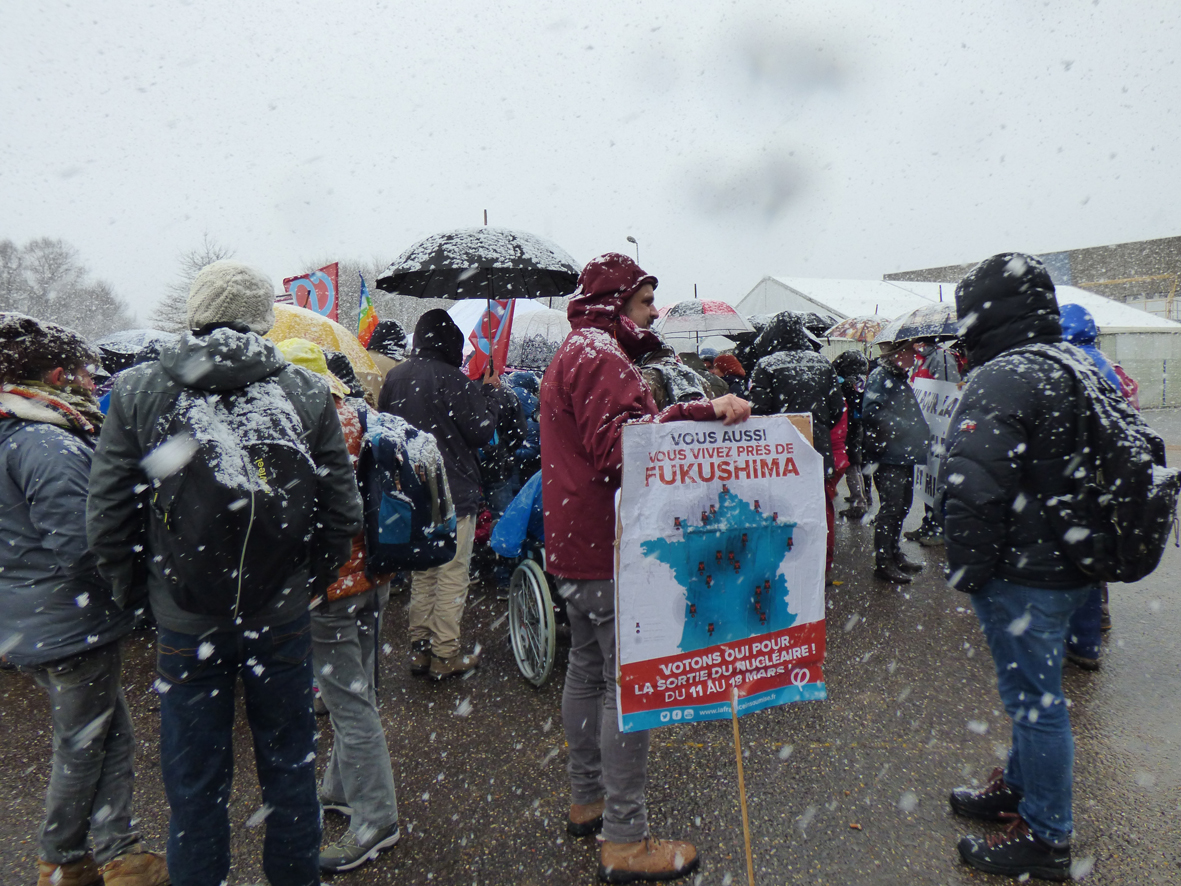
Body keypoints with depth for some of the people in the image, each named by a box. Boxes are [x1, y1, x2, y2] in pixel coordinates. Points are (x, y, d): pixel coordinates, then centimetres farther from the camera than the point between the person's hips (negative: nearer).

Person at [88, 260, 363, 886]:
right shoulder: (309, 393, -6)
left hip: (185, 623, 0)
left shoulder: (136, 392, -7)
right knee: (289, 763, 19)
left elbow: (107, 518, -4)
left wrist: (135, 589, 11)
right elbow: (342, 512, -4)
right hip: (283, 617, 1)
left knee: (195, 781, 17)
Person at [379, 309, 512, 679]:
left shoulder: (393, 378, 4)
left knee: (422, 573, 18)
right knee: (452, 575, 3)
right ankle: (446, 655, 10)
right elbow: (481, 432, -12)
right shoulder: (452, 380, -17)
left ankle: (420, 647, 25)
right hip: (453, 492, -7)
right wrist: (491, 393, 1)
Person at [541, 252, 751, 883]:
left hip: (574, 543, 11)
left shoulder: (571, 355, 20)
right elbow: (618, 444, -28)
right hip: (608, 547, -11)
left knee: (588, 670, 19)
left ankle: (587, 798, 35)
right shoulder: (600, 356, -14)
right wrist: (703, 413, -34)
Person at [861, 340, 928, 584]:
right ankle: (883, 562, 4)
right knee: (890, 508, -5)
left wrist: (920, 430, 16)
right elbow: (871, 412, -25)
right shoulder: (880, 376, -11)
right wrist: (904, 427, -20)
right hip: (888, 456, -10)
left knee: (902, 506, 16)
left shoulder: (900, 378, 19)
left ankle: (894, 554, 29)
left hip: (904, 455, 10)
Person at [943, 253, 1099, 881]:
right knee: (1033, 691, 23)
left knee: (1034, 699, 4)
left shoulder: (1002, 378, -21)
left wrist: (966, 571, -17)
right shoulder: (1077, 368, 11)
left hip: (1024, 577, -10)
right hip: (1069, 566, 10)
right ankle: (1020, 787, 42)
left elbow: (974, 488, -30)